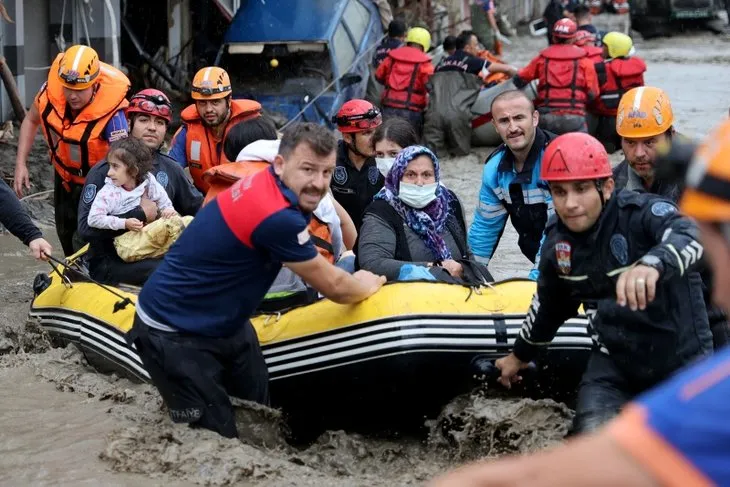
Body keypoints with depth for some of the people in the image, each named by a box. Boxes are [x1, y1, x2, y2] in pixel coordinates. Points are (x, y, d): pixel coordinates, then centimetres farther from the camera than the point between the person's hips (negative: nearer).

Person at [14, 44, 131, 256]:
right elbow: (31, 121, 0)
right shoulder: (51, 89, -22)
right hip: (64, 177, 6)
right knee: (66, 236, 21)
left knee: (84, 245, -13)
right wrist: (21, 164, -5)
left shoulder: (111, 112, -37)